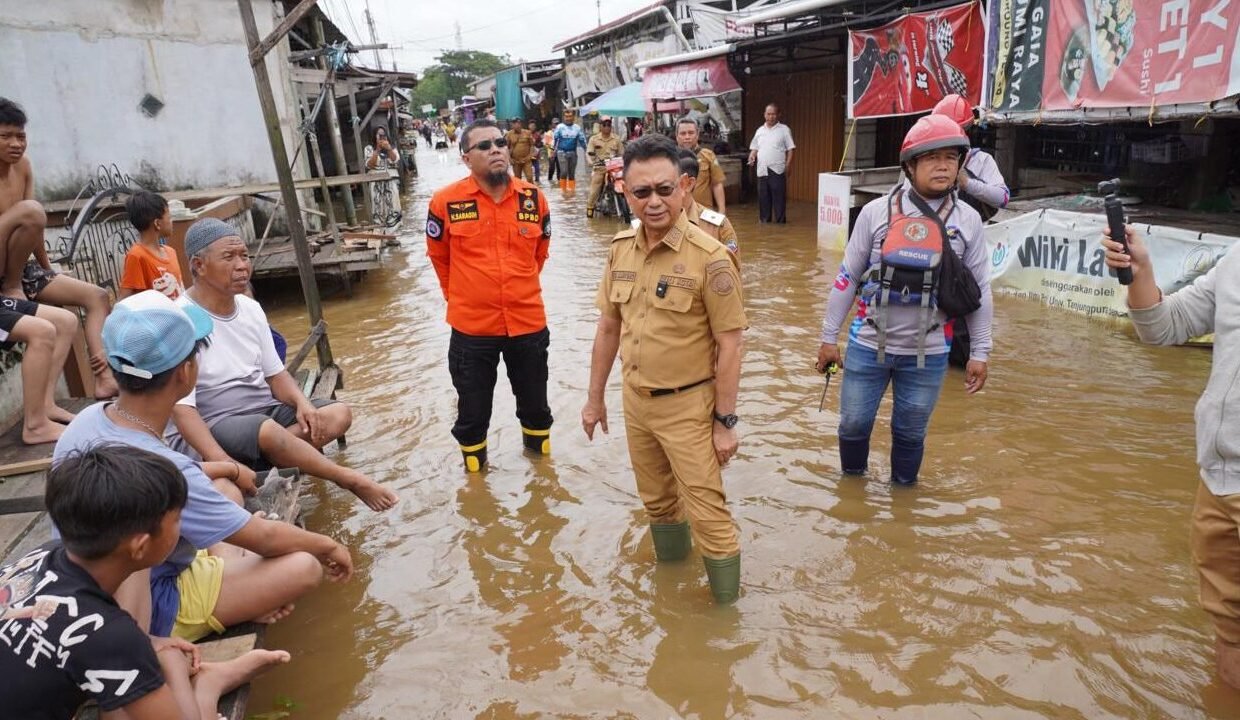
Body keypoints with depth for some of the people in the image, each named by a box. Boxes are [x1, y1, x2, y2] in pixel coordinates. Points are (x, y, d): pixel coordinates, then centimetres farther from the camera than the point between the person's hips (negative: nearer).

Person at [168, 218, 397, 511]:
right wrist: (222, 462, -34)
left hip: (263, 410, 7)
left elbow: (275, 373, 10)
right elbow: (182, 408, -21)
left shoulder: (251, 308, 5)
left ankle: (259, 460, -23)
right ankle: (348, 479, -20)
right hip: (210, 428, -7)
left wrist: (303, 403, -12)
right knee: (267, 431, -37)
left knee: (338, 414, -9)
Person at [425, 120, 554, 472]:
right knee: (472, 409, 12)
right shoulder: (446, 201, -10)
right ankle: (474, 466, 36)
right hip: (471, 326, -2)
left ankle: (539, 449, 48)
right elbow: (438, 255, 6)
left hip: (528, 321, 2)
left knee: (534, 401, 21)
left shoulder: (533, 198, -2)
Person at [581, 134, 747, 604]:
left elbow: (729, 343, -15)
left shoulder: (708, 257, -18)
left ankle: (728, 605, 24)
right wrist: (595, 398, 12)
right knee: (656, 502, 23)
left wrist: (725, 421, -13)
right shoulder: (621, 249, -1)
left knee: (706, 512, 3)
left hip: (688, 407, -6)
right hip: (635, 402, 6)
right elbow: (608, 327, 8)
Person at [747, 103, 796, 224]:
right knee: (763, 199, 9)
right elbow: (754, 147, 20)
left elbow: (790, 149, 0)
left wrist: (787, 166, -9)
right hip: (762, 170, 4)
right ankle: (764, 222, 19)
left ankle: (780, 223, 3)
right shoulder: (760, 130, 14)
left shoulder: (784, 129, 1)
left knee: (779, 199, -3)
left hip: (778, 170, -4)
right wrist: (752, 156, -2)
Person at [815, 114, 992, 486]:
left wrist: (979, 352, 5)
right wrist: (829, 337, 2)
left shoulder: (967, 220, -3)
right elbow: (847, 277, 0)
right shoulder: (876, 212, -6)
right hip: (868, 345, 0)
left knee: (910, 433, 15)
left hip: (928, 353, 1)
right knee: (854, 423, 11)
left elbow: (979, 291, 5)